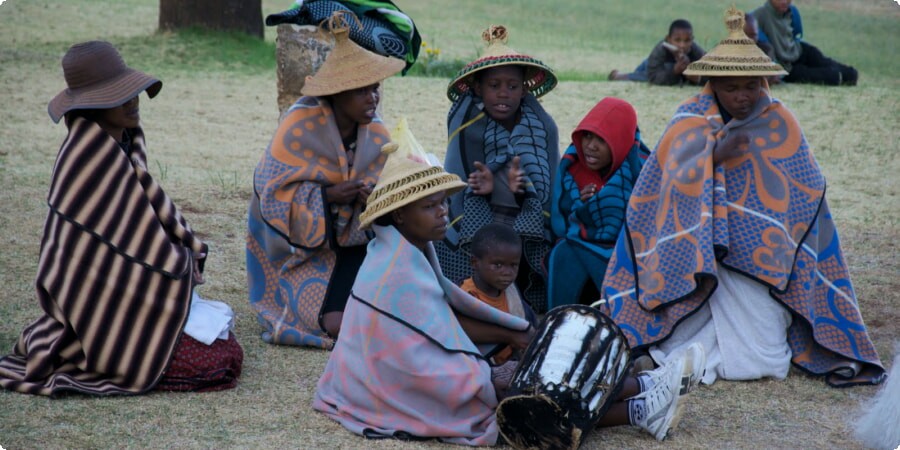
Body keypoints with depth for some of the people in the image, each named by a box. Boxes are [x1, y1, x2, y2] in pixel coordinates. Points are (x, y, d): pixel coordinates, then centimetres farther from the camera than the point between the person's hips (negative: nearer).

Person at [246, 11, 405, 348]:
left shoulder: (376, 135, -3)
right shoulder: (300, 126, -18)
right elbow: (271, 192, -19)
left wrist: (371, 200, -24)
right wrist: (328, 195, -29)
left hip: (349, 242, 5)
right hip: (299, 244, -5)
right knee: (337, 323, -20)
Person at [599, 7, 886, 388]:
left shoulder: (779, 124, 2)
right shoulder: (691, 120, 1)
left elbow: (805, 199, 3)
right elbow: (665, 189, -10)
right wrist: (713, 156, -22)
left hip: (758, 258, 0)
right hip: (691, 255, 0)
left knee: (756, 365, -13)